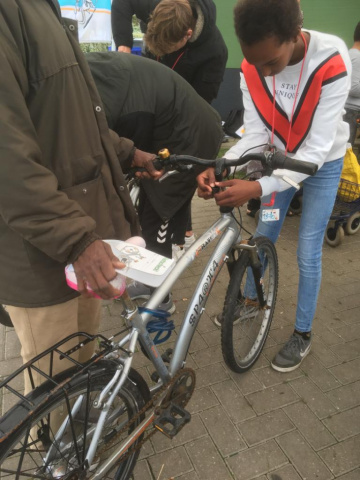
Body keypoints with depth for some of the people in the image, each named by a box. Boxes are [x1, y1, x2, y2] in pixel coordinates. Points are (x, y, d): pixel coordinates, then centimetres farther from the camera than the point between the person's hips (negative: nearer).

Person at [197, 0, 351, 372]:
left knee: (307, 254, -1)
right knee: (262, 237, 12)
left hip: (322, 162, -4)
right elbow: (255, 133, -17)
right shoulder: (252, 67, -20)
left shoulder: (331, 61, -33)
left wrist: (258, 188, -46)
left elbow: (317, 149, -34)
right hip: (282, 158, 4)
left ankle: (302, 334, 20)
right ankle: (251, 300, 38)